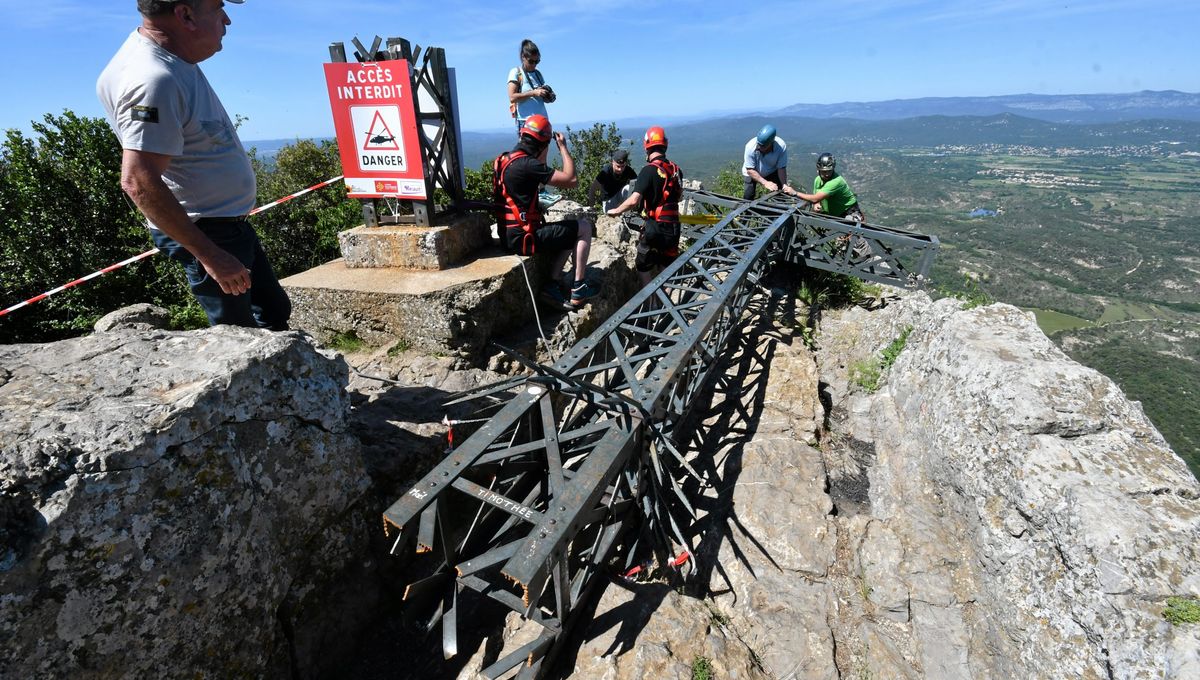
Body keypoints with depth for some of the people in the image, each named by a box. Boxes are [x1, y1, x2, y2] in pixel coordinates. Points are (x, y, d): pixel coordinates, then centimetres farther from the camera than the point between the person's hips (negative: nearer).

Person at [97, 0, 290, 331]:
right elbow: (139, 181, -30)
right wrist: (209, 254, -29)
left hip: (231, 225, 10)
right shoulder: (154, 80, -25)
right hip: (204, 233, -10)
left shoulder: (172, 59, 5)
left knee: (275, 312, 19)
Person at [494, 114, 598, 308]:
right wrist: (563, 147, -6)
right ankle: (578, 289, 6)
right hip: (524, 238, -9)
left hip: (510, 235, 9)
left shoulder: (505, 159, 8)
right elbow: (572, 180, -17)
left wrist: (543, 154, 18)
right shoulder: (526, 164, -20)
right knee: (584, 228, 2)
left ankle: (552, 285, 16)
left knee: (571, 233, 23)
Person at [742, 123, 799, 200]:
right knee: (748, 198, -9)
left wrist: (784, 185, -40)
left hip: (771, 172, 1)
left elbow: (781, 168, -25)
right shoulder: (750, 146, -34)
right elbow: (750, 170, -29)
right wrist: (765, 183, -38)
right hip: (751, 173, -1)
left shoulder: (781, 146, -31)